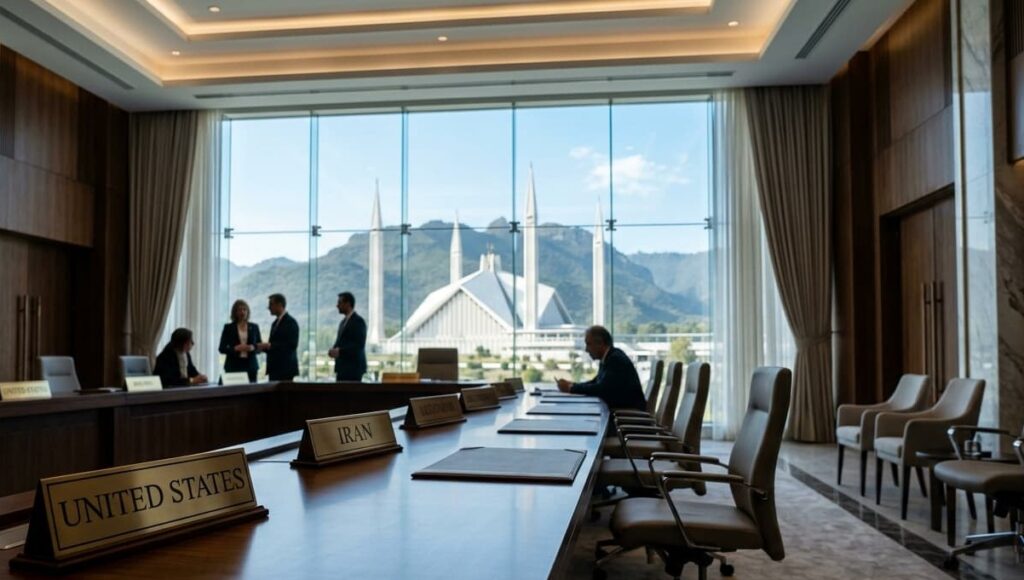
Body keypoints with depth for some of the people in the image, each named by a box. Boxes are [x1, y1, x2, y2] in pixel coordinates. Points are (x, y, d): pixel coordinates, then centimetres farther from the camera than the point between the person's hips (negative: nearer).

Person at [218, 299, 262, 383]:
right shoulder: (228, 327, 4)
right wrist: (235, 348, -14)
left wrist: (253, 348, -10)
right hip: (233, 366, -2)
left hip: (251, 366, 2)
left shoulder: (254, 327, 10)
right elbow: (222, 349, 1)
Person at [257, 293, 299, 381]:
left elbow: (292, 344, -19)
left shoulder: (291, 322, -9)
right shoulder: (275, 323, 18)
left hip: (285, 368, -8)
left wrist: (269, 345, -20)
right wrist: (265, 347, 2)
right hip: (274, 368, 8)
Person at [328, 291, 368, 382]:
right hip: (342, 367, 9)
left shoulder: (358, 321, -10)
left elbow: (359, 345, -18)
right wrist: (335, 350, 1)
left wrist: (339, 351, -22)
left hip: (353, 367, -9)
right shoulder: (344, 321, 18)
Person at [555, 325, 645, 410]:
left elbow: (602, 389, -24)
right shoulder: (609, 357, 8)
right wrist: (572, 385, 0)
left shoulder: (616, 359, -19)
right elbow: (596, 382, 15)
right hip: (616, 408, 8)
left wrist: (571, 388, -16)